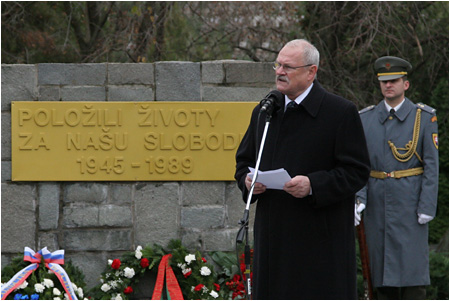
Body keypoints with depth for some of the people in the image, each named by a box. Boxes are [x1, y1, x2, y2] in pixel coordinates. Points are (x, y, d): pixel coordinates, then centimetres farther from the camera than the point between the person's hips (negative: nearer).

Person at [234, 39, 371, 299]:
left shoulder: (341, 112, -5)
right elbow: (244, 160, 23)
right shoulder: (264, 112, 14)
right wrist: (247, 180, -1)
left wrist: (313, 185, -21)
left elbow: (357, 171, -8)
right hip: (274, 237, 6)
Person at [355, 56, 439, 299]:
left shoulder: (424, 118, 0)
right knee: (381, 267, 5)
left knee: (412, 262, -8)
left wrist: (427, 206, -9)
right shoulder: (365, 119, 8)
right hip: (377, 203, 3)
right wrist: (359, 198, -8)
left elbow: (431, 165, -2)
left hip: (409, 204, -3)